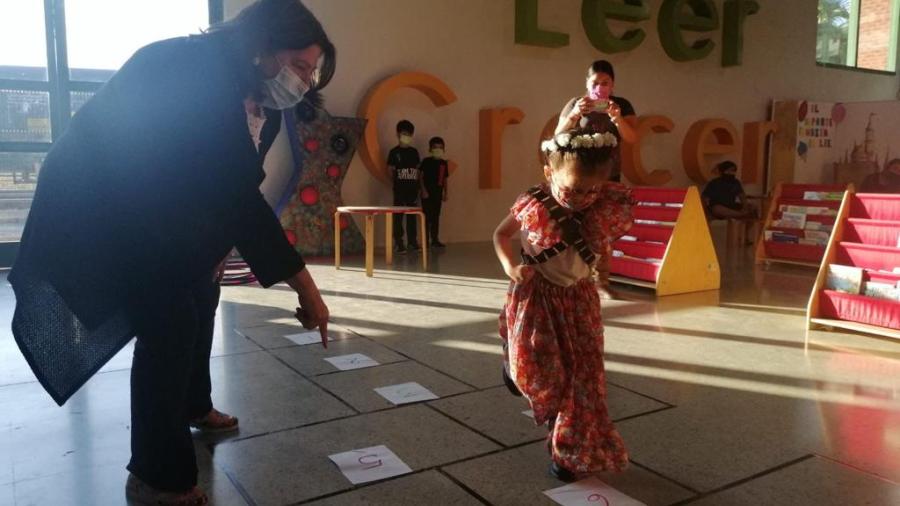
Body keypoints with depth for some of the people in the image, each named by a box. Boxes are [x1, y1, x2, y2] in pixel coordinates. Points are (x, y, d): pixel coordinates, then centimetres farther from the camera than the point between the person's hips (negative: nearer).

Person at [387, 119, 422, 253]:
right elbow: (390, 170, -1)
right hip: (400, 189, -4)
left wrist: (420, 186, 8)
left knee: (412, 216, 9)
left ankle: (413, 242, 16)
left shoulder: (414, 151, 12)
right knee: (398, 216, -1)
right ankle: (399, 243, 3)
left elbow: (418, 170, 13)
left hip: (413, 188, 4)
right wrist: (397, 179, -12)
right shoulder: (394, 152, -1)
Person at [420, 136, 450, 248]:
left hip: (438, 193, 5)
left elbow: (444, 179, 14)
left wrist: (445, 192, 11)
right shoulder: (426, 161, -4)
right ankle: (426, 240, 4)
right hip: (427, 193, -5)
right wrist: (423, 190, -13)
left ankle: (435, 239, 17)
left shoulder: (443, 163, 11)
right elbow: (420, 176, -6)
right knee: (427, 217, -2)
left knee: (436, 217, 10)